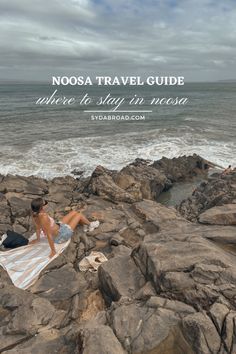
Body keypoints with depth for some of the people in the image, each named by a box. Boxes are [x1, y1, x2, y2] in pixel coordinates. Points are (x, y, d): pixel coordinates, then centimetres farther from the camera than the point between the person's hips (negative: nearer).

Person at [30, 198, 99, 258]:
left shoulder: (35, 214, -14)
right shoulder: (44, 217, -39)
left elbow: (38, 227, 3)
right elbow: (49, 235, -33)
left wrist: (38, 239, 18)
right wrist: (53, 250, -25)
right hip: (61, 236, -8)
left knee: (74, 212, 16)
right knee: (79, 215, 6)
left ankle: (86, 226, 38)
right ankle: (90, 225, 36)